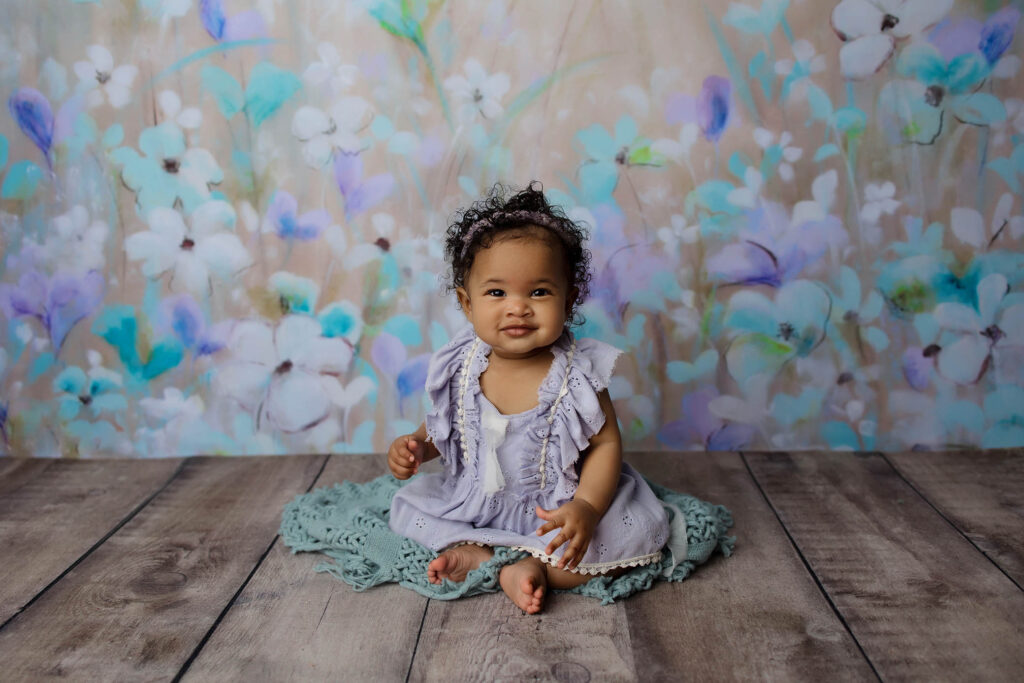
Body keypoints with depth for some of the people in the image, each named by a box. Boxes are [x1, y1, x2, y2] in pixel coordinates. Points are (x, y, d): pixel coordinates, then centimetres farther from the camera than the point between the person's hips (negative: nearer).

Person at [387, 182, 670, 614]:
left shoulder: (575, 374, -20)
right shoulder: (462, 367, -10)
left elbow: (606, 443, -15)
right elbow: (442, 425, 8)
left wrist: (586, 507, -30)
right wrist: (415, 446, -14)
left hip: (557, 509, -3)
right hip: (474, 504, 3)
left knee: (638, 531, -22)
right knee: (408, 510, -6)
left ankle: (532, 567, -16)